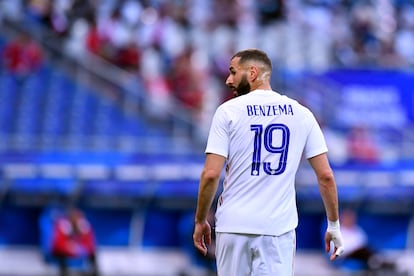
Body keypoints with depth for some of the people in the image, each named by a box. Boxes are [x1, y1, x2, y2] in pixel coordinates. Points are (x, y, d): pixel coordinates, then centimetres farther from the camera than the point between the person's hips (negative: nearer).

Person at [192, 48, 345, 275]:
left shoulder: (228, 111, -2)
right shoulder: (301, 114, 6)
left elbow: (211, 174, -7)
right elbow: (326, 175, 4)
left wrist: (200, 221, 5)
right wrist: (333, 224, 14)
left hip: (234, 225, -1)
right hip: (279, 228, 1)